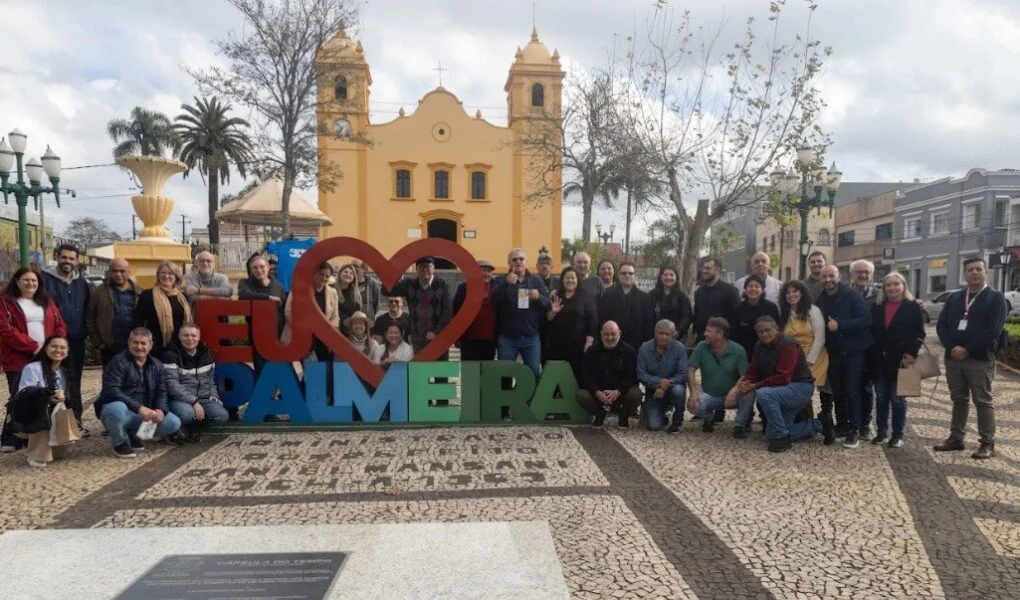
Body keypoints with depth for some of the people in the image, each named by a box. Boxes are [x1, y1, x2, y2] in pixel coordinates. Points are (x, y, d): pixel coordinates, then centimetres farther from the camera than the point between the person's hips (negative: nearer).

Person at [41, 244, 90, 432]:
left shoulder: (82, 282, 11)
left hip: (77, 339, 5)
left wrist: (85, 331, 7)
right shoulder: (45, 279, -5)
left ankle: (75, 420, 20)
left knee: (74, 382, 12)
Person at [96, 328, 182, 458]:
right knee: (117, 408, -40)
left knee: (174, 423, -14)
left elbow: (162, 393, 5)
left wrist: (160, 410, -19)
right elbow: (112, 391, -23)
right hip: (118, 409, -5)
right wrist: (139, 407, -33)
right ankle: (120, 442, -8)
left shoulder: (157, 366, 8)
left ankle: (132, 434, 9)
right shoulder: (118, 362, -11)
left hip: (144, 415, 5)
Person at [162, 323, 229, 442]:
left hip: (203, 399, 5)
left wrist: (213, 395, 1)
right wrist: (193, 401, -23)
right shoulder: (171, 354, -9)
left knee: (222, 416, -21)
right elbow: (172, 385, -16)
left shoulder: (206, 353, 9)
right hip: (179, 400, -5)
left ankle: (190, 427, 2)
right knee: (187, 413, -38)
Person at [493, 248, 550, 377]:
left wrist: (539, 297, -21)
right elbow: (493, 299, -14)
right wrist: (506, 283, -29)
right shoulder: (502, 281, 5)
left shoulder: (536, 281, 9)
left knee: (534, 371, 6)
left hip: (531, 336, 1)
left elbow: (548, 303, 2)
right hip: (507, 337, -1)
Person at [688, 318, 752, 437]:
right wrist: (693, 392, -25)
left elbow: (745, 376, -16)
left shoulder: (738, 350, -12)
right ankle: (707, 420, 8)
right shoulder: (701, 347, -9)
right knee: (693, 404, -29)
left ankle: (739, 425, -7)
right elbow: (691, 369, -11)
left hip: (731, 395, -1)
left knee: (748, 393, -32)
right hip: (709, 396, 1)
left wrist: (734, 390, -37)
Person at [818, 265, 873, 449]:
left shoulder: (852, 296, -11)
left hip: (853, 351, -6)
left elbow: (866, 320, -20)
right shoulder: (821, 300, 9)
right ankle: (841, 426, 23)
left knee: (852, 391, -5)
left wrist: (839, 325, -24)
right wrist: (827, 327, 1)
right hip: (833, 352, 6)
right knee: (837, 392, 12)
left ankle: (854, 430, 1)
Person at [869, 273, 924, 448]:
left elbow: (919, 334, -5)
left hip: (900, 360, -4)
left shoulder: (913, 307, -3)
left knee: (897, 398, 3)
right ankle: (881, 431, 19)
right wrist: (871, 355, 4)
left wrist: (911, 353, -16)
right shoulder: (877, 307, 9)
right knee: (881, 397, 9)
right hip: (879, 360, 4)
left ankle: (898, 435, 12)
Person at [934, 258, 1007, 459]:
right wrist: (952, 348, -9)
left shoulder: (996, 297, -2)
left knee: (983, 402, 0)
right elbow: (941, 325, 6)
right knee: (959, 400, 12)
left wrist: (967, 350, -15)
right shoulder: (954, 297, 13)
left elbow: (993, 332, -12)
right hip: (953, 357, 5)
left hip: (980, 359, -5)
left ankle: (988, 443, 7)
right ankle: (956, 438, 20)